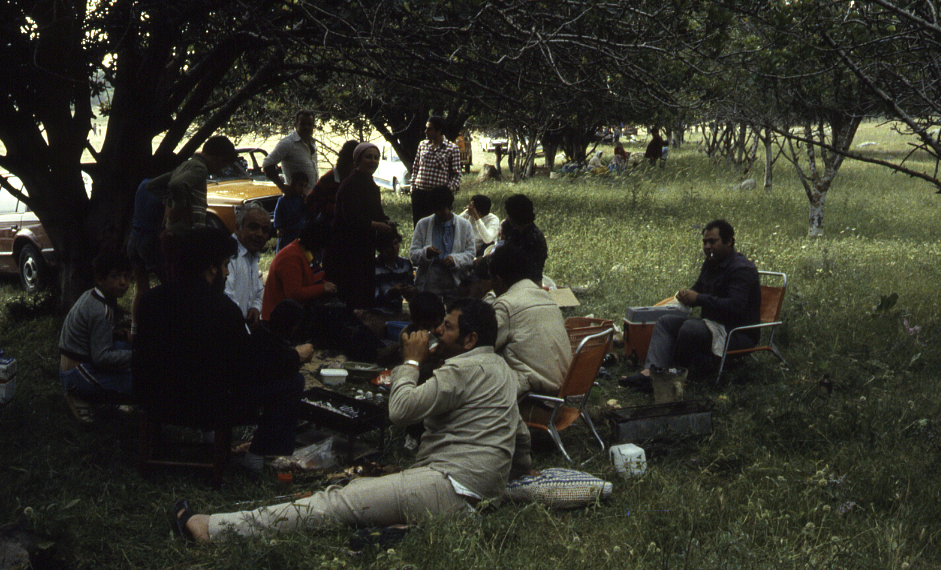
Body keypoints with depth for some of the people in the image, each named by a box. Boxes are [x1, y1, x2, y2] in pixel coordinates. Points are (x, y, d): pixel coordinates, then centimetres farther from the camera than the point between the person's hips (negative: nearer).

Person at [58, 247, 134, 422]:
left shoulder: (90, 295, 6)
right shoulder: (101, 311, -23)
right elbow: (101, 357, -22)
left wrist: (117, 332, 3)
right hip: (78, 374, -9)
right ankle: (82, 395, -5)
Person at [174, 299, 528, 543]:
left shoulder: (467, 368, -11)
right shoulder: (498, 367, 23)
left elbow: (401, 409, -15)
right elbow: (522, 438, 28)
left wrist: (411, 361, -1)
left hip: (451, 485, -11)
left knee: (339, 502, -14)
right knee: (356, 488, 4)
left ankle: (215, 529, -16)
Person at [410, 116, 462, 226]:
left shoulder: (452, 149, -2)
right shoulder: (422, 145, 11)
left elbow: (456, 175, -2)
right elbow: (415, 168, 17)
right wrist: (413, 188, 8)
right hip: (420, 193, 4)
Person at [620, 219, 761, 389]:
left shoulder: (742, 269, -16)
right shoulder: (711, 264, 14)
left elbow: (735, 307, -29)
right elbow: (697, 288, 27)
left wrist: (698, 299, -26)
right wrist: (687, 295, 1)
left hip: (739, 333, -10)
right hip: (713, 324, 10)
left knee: (690, 328, -33)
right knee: (665, 321, -2)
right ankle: (650, 372, -22)